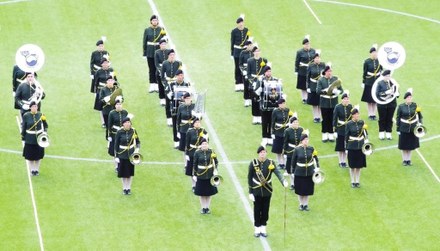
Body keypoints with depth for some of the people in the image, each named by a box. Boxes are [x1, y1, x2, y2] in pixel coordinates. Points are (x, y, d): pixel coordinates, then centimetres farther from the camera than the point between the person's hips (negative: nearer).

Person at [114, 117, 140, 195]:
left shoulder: (133, 131, -7)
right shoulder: (119, 132, -12)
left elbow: (138, 142, 5)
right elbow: (116, 145, -5)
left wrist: (137, 149, -13)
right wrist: (116, 156, -6)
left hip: (131, 154, 1)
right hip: (122, 155, -1)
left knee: (130, 172, 10)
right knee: (123, 173, 7)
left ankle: (129, 188, 25)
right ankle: (124, 188, 23)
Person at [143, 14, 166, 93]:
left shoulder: (161, 29, 2)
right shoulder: (147, 30, 2)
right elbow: (144, 42, 4)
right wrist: (144, 53, 2)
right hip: (150, 53, 0)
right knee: (151, 69, 5)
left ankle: (157, 85, 9)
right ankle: (152, 85, 11)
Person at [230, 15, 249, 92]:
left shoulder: (246, 30, 3)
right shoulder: (234, 31, -6)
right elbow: (232, 42, -2)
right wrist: (232, 54, -2)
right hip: (237, 51, -3)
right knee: (238, 68, 2)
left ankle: (243, 84, 11)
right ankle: (238, 85, 8)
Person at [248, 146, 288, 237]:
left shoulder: (271, 163, -8)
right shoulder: (253, 163, -10)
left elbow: (278, 172, -21)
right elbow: (250, 178, -4)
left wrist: (284, 181, -40)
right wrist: (250, 193, -5)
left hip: (267, 191, 1)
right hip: (257, 191, -1)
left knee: (265, 210, 10)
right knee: (257, 210, 7)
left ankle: (263, 228, 25)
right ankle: (257, 229, 22)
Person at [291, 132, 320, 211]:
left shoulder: (311, 149, -5)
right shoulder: (297, 149, -10)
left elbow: (315, 159, 1)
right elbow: (293, 161, -1)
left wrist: (317, 167, -12)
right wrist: (293, 171, 3)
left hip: (310, 172, 1)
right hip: (299, 173, -1)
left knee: (308, 189, 8)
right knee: (300, 190, 7)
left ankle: (306, 204, 24)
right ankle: (301, 204, 24)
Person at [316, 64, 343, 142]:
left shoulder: (335, 79, 2)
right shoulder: (321, 80, -4)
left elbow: (341, 90, 1)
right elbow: (318, 91, -12)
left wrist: (337, 91, -21)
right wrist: (326, 90, -27)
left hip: (334, 103, 2)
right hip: (324, 103, -2)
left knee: (332, 119, 7)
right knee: (325, 119, 4)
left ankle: (331, 135, 17)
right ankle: (325, 135, 15)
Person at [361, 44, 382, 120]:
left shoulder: (379, 61, -2)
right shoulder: (367, 62, -8)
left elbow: (381, 71, 8)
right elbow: (365, 72, -3)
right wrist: (363, 83, -3)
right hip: (369, 83, -2)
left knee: (375, 99, 8)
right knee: (369, 100, 4)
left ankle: (374, 114, 18)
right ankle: (370, 114, 14)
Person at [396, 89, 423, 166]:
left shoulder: (415, 105, -3)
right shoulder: (401, 106, -8)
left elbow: (419, 115, 9)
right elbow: (398, 118, -3)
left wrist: (420, 123, -7)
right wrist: (398, 129, -5)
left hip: (413, 128, 2)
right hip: (404, 129, -2)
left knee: (411, 145, 10)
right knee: (404, 146, 5)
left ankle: (409, 160, 24)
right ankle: (404, 160, 19)